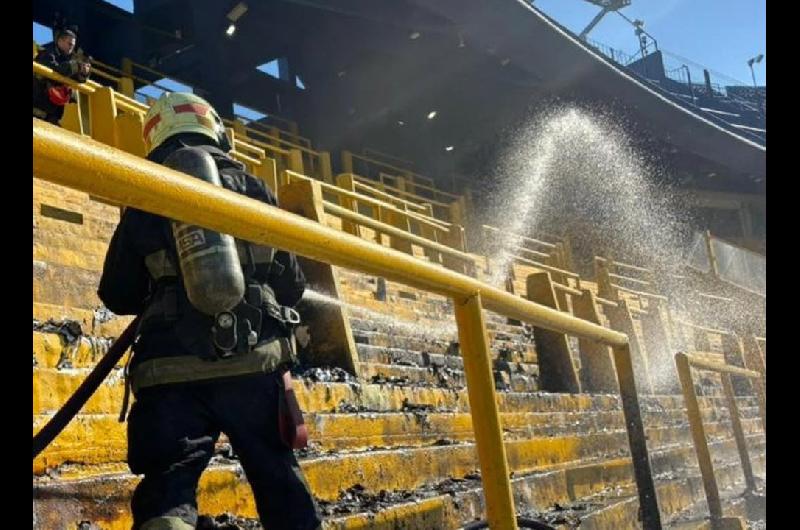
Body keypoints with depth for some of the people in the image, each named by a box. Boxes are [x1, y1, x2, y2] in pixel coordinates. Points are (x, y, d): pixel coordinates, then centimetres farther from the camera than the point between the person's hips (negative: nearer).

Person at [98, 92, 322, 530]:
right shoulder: (252, 188, 11)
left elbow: (117, 295, 15)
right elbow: (292, 285, 12)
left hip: (174, 371, 0)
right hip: (254, 363, 1)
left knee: (168, 487, -1)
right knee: (279, 478, 13)